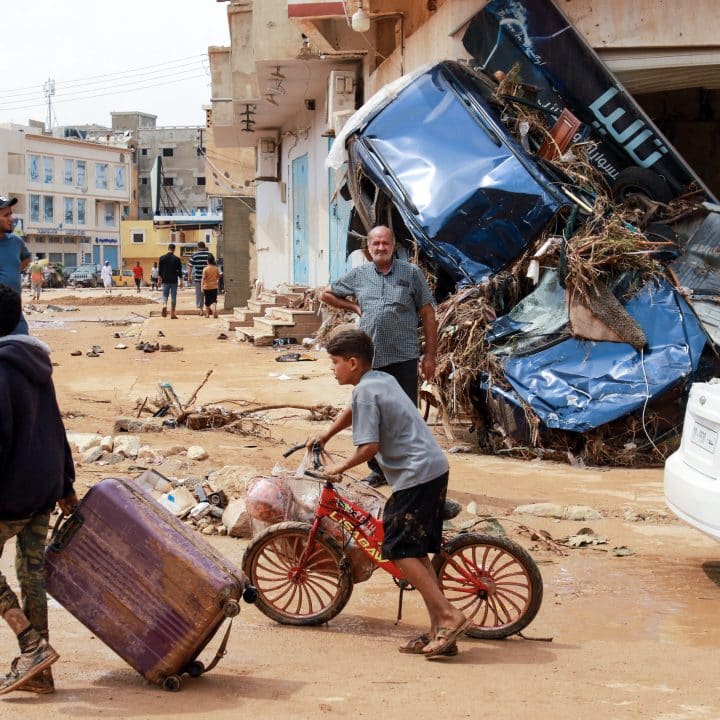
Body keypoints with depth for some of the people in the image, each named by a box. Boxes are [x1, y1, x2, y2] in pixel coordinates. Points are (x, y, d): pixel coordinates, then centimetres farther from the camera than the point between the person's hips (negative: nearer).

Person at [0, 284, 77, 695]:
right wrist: (66, 484, 24)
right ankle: (38, 671, 15)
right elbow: (56, 427, 18)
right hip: (46, 487, 9)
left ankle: (34, 646, -6)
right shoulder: (36, 364, 12)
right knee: (33, 572, 11)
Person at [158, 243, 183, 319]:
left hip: (165, 281, 1)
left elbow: (159, 270, 5)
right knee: (173, 296, 5)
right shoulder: (177, 259, -5)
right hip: (174, 281, -1)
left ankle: (164, 305, -22)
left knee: (165, 295, 10)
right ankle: (172, 314, 7)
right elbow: (180, 271, -3)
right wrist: (181, 281, 4)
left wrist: (160, 279, 16)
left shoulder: (162, 258, 0)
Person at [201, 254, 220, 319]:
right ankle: (214, 310, -22)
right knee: (214, 300, 3)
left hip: (207, 287, -2)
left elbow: (203, 278, -14)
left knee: (207, 301, 10)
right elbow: (218, 277, 9)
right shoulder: (216, 268, -2)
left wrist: (202, 287, -11)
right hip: (214, 287, 2)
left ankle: (207, 314, 19)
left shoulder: (205, 269, -12)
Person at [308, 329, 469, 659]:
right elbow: (353, 411, 39)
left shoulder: (365, 391, -12)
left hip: (415, 475, -10)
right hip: (435, 468, 10)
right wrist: (325, 436, 40)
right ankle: (439, 630, 9)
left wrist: (341, 467, -3)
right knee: (415, 551, 11)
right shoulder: (384, 379, 18)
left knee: (399, 551, -8)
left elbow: (368, 447, -18)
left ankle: (449, 616, -13)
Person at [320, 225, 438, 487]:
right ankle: (378, 469, 21)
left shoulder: (411, 273, 1)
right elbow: (327, 294, 23)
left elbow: (428, 315, 1)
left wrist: (430, 356, -3)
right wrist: (354, 307, 8)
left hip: (403, 358, -3)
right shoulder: (358, 275, 9)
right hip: (369, 358, 3)